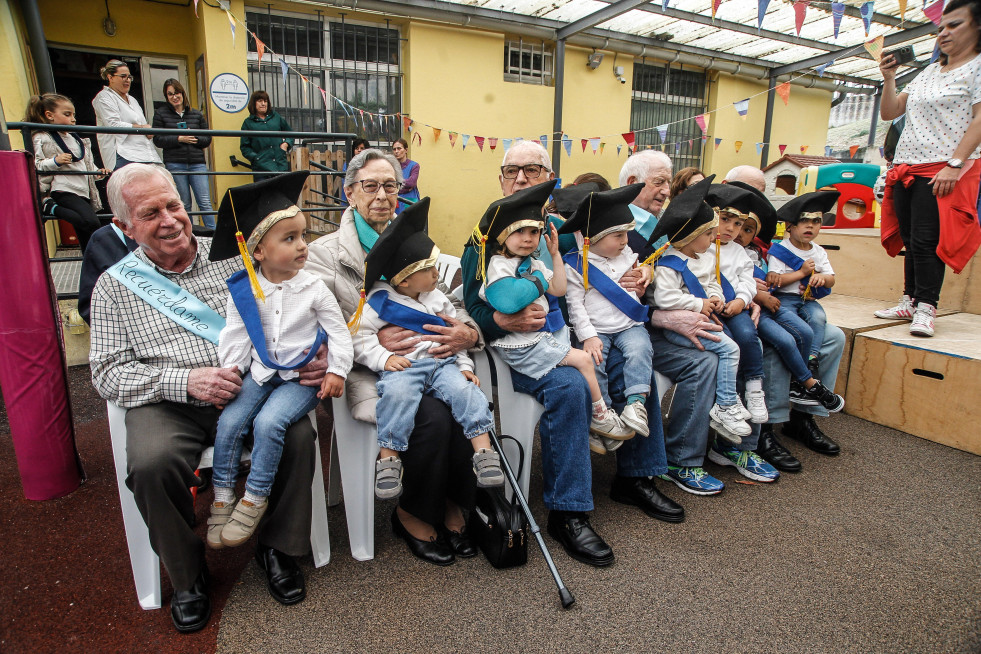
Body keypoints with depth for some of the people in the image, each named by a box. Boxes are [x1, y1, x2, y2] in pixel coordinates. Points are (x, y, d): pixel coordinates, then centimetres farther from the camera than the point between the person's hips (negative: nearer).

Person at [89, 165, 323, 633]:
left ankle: (276, 547, 2)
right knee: (151, 463, -29)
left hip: (248, 388, 1)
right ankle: (187, 573, 1)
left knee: (297, 433, -26)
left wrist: (316, 353, -15)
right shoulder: (115, 285, 8)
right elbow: (108, 373, 2)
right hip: (167, 403, 0)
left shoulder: (231, 254, 8)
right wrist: (184, 380, -16)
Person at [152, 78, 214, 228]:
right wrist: (179, 139, -12)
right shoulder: (160, 114, 8)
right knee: (184, 205, 3)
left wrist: (193, 138, -8)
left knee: (205, 203, -8)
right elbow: (158, 140, 1)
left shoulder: (196, 114, 13)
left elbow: (207, 139, 11)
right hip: (174, 164, -1)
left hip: (197, 163, 1)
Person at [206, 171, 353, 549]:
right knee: (229, 422, -13)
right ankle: (222, 499, 7)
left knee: (268, 422, -23)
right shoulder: (242, 290, 0)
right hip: (260, 373, 3)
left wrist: (337, 370, -10)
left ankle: (254, 500, -5)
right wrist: (231, 367, -8)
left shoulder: (313, 288, -4)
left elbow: (338, 332, -1)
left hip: (303, 376, -3)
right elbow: (235, 335, 6)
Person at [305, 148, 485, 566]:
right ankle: (411, 514, -1)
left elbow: (452, 306, 11)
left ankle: (451, 504, 0)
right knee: (433, 416, -29)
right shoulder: (324, 253, 6)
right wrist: (373, 341, -20)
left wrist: (467, 332, -12)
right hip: (369, 371, -3)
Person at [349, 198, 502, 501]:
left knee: (464, 390, -25)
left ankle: (484, 453, -21)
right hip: (403, 366, -3)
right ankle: (388, 459, -23)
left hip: (443, 363, 4)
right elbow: (360, 336, 0)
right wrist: (383, 358, -13)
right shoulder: (381, 301, 4)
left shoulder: (438, 299, 20)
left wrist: (464, 365, 10)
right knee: (398, 393, -35)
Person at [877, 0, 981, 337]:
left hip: (943, 171, -7)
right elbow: (889, 112, 20)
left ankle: (926, 309, -7)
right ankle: (910, 301, 15)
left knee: (926, 241, -12)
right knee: (909, 241, 8)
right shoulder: (928, 72, 20)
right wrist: (889, 79, 6)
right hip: (905, 167, 7)